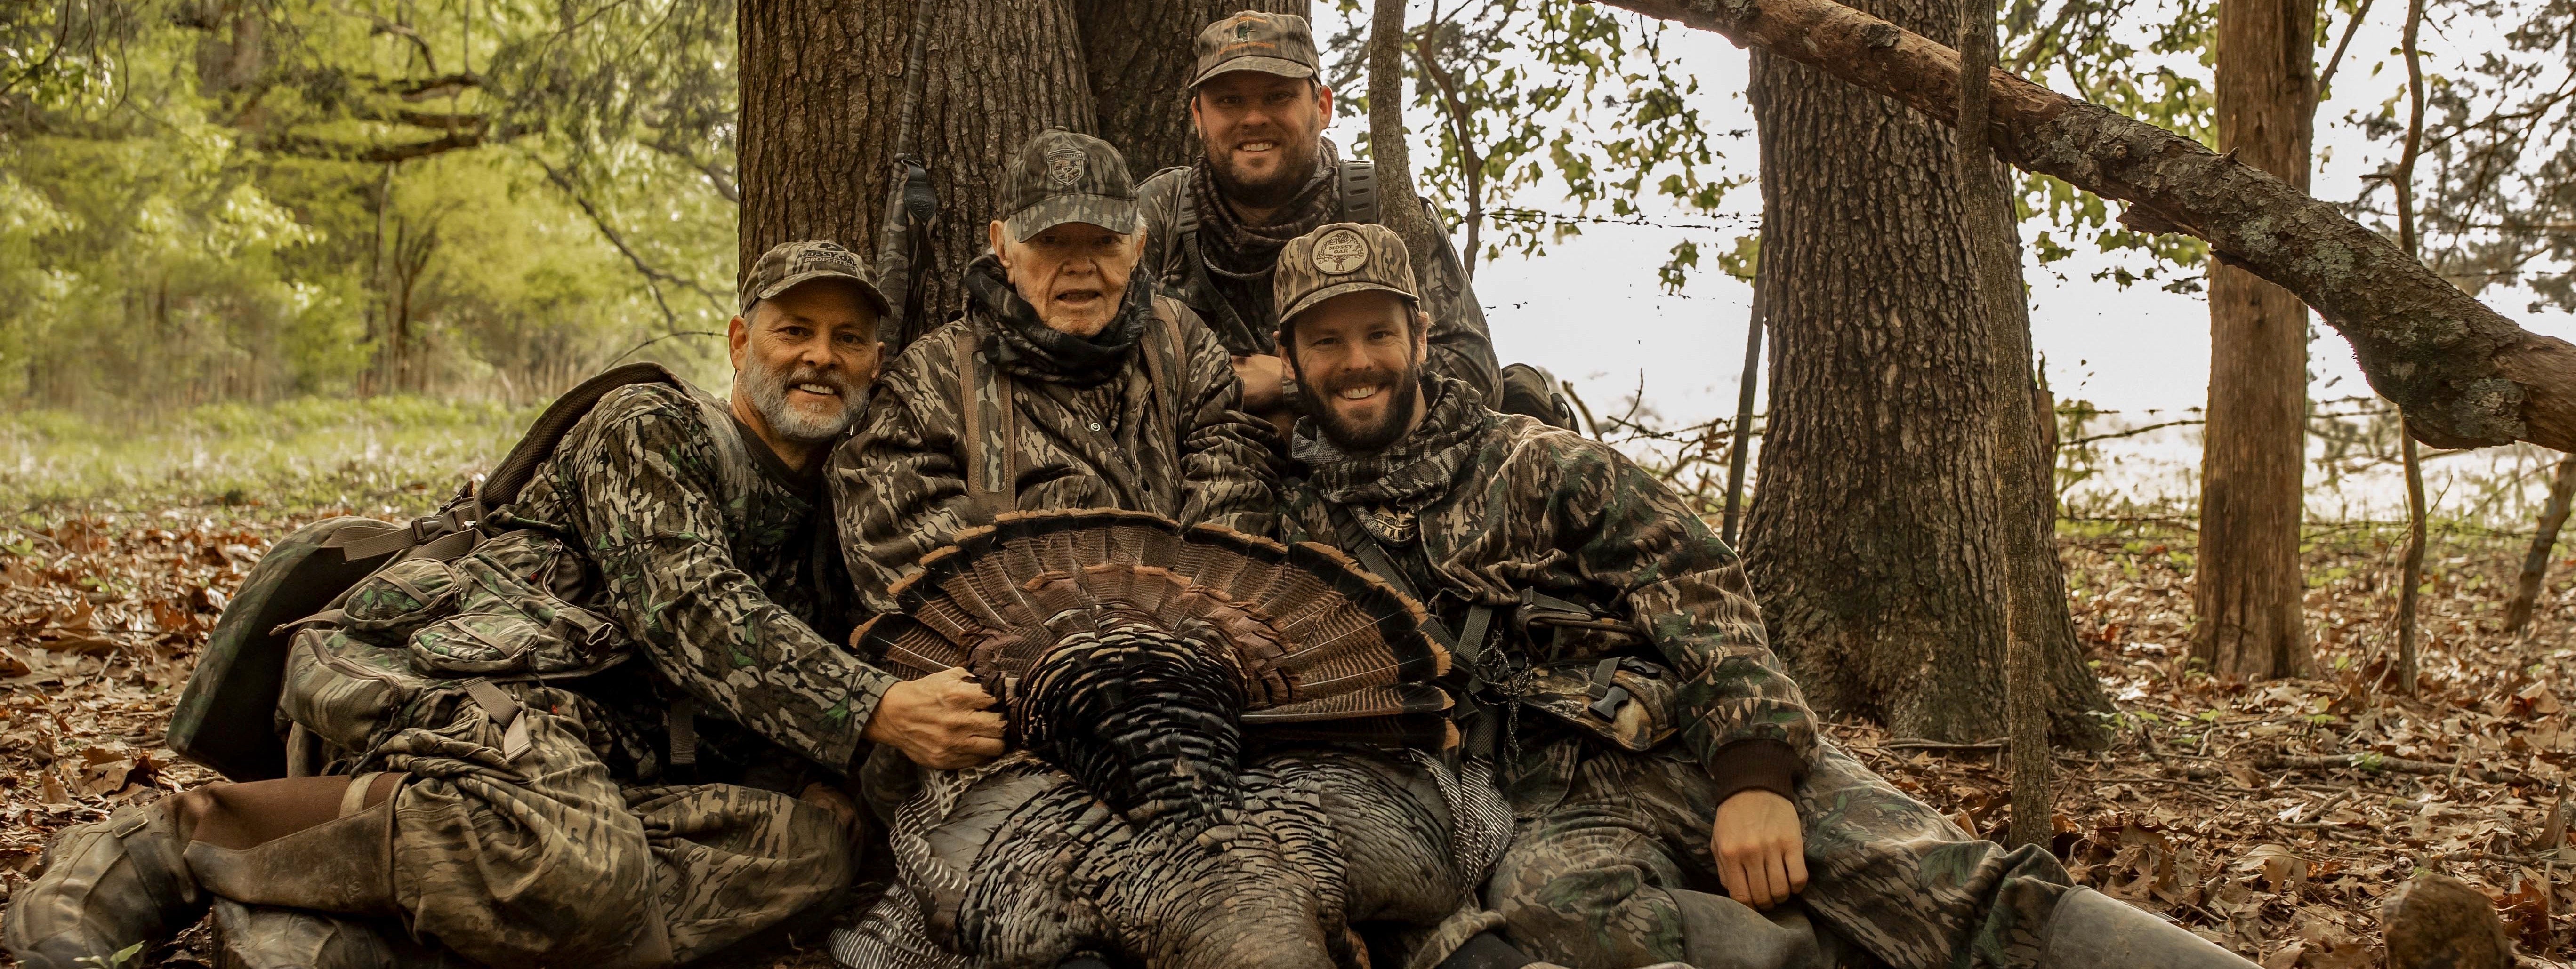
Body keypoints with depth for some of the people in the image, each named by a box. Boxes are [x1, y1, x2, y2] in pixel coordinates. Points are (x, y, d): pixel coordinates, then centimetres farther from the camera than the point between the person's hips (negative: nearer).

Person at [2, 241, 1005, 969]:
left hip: (608, 758, 7)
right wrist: (871, 711, -22)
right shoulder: (649, 426, 6)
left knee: (812, 835, -23)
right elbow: (688, 607, -10)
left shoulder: (830, 524, 27)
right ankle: (186, 837, -17)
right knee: (573, 867, -38)